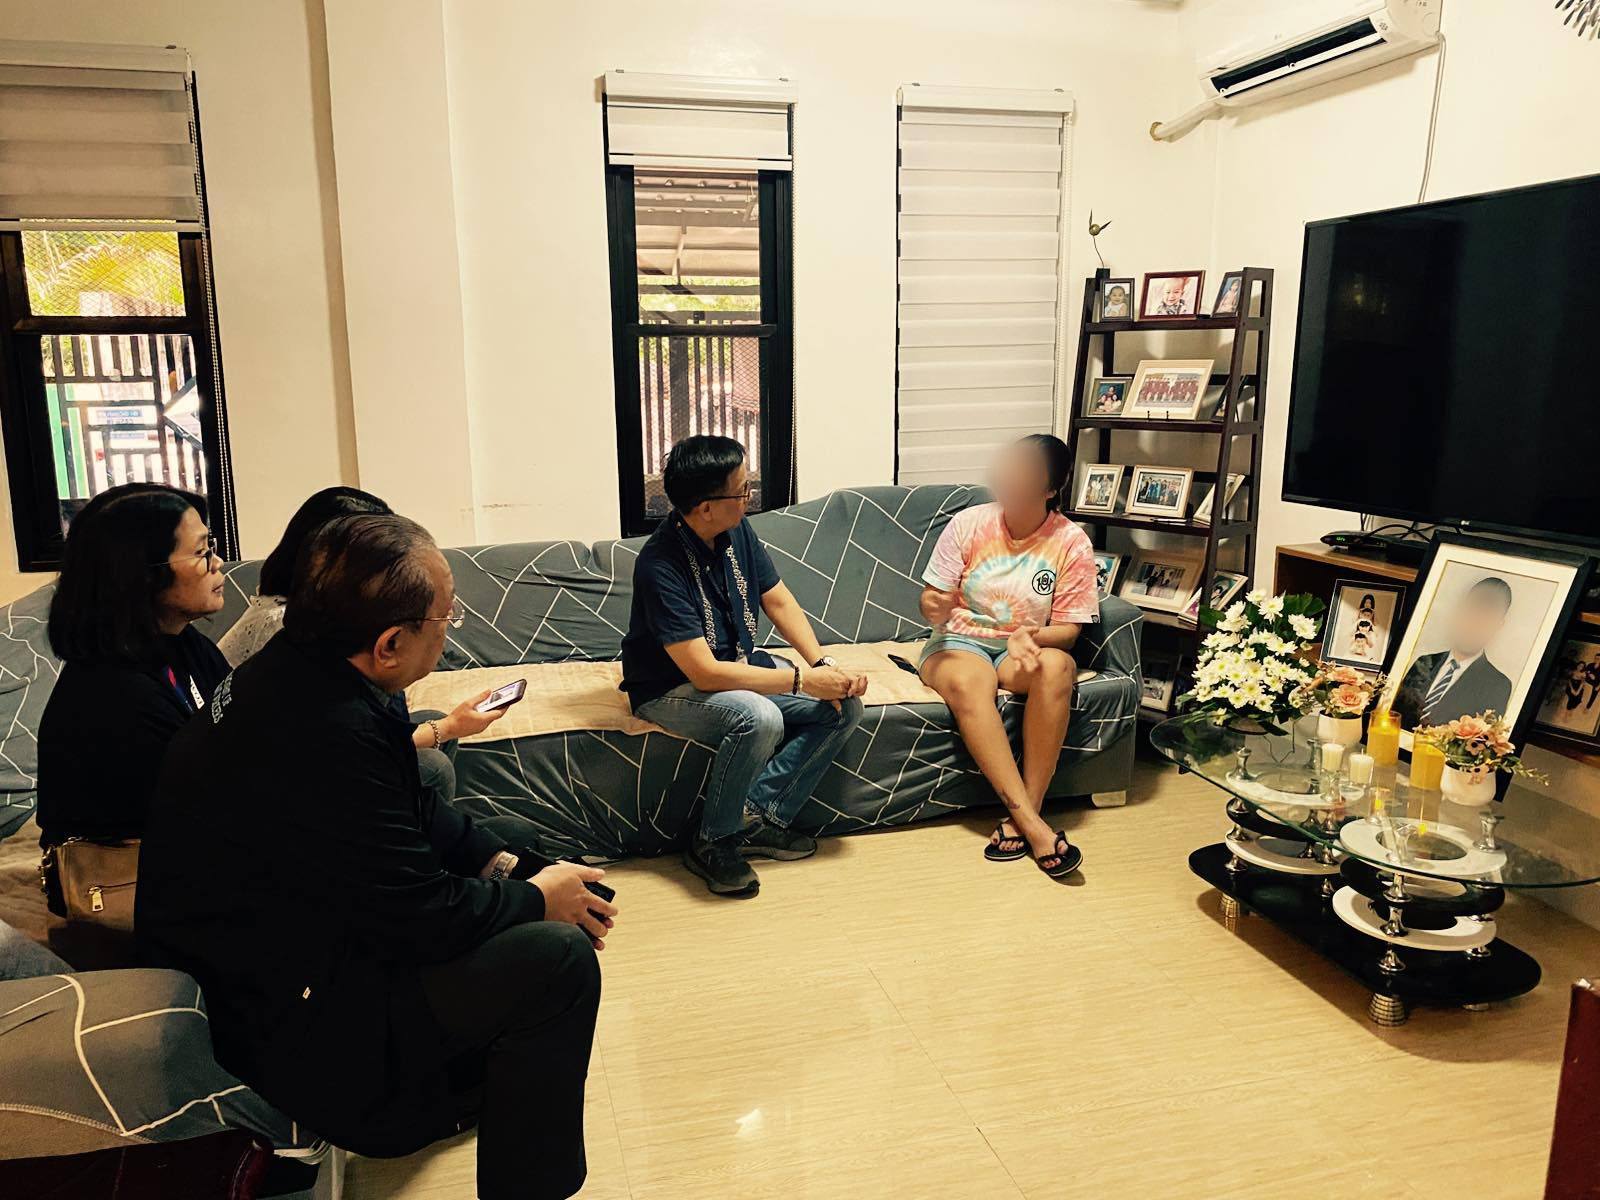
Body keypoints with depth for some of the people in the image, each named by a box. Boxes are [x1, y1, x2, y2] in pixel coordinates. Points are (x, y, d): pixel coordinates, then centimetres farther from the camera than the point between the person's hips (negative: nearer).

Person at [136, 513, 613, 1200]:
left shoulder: (294, 670, -4)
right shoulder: (327, 736, -34)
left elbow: (412, 813, 9)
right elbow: (425, 917, -26)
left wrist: (505, 864, -1)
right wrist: (537, 899, -9)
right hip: (269, 1021, -10)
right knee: (557, 959, -17)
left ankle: (455, 1089, 29)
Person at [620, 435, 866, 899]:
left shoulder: (737, 530, -6)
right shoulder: (660, 565, -28)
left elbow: (780, 602, 3)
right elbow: (705, 673, -31)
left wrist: (823, 665, -13)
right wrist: (801, 680, -28)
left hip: (739, 664, 8)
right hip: (673, 687, -8)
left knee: (845, 705, -9)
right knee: (759, 718, -37)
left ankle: (757, 816, -5)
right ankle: (712, 843, -12)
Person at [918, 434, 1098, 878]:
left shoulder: (1072, 543, -5)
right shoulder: (969, 524, -4)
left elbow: (1068, 629, -5)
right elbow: (935, 599, -1)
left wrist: (1030, 636, -28)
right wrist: (935, 609, -26)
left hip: (1026, 648, 1)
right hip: (959, 643, 0)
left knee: (1056, 667, -35)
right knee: (968, 682, -36)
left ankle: (1021, 817, -30)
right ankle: (1031, 823, -37)